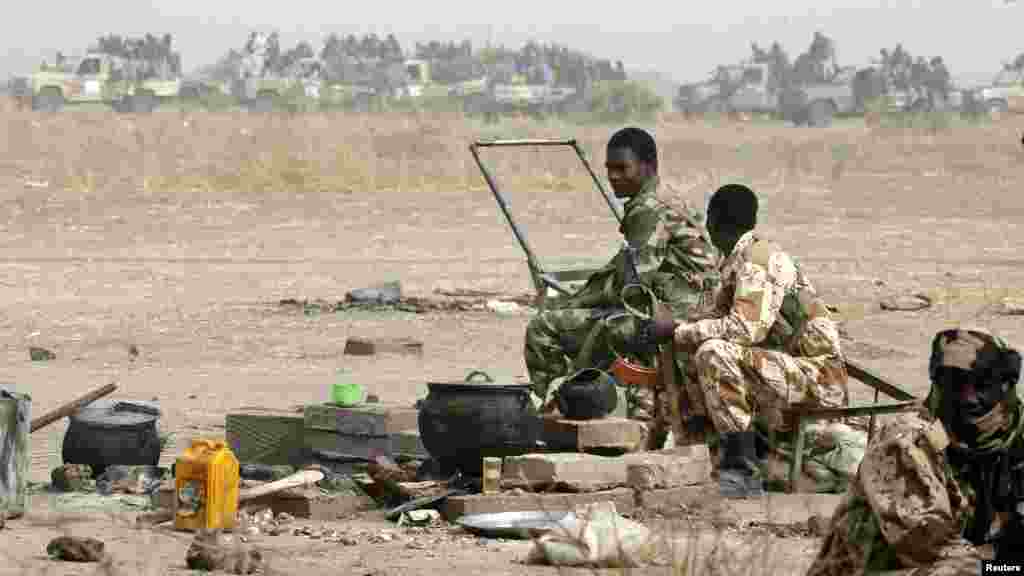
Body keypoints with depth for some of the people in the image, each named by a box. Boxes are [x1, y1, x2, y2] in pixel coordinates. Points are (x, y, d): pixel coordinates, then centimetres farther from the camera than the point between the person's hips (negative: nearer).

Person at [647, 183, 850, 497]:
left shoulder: (759, 258, -14)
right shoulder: (737, 263, 14)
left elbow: (745, 329, -25)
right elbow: (718, 320, 19)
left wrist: (677, 332, -17)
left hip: (818, 379, -10)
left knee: (714, 353, -27)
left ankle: (743, 473, -24)